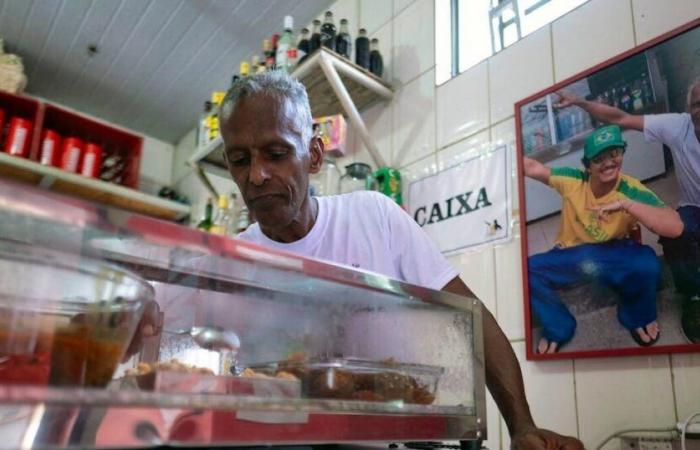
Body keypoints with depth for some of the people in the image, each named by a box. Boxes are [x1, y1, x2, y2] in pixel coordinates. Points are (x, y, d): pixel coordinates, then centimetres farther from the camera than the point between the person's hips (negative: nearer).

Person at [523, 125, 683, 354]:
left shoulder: (632, 190, -21)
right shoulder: (572, 180, -14)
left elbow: (675, 227, -34)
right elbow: (532, 167, -10)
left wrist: (625, 203, -41)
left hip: (614, 255, -1)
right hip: (570, 256, 2)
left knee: (646, 262, -34)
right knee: (528, 270, -24)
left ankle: (638, 317, 4)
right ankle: (558, 328, 5)